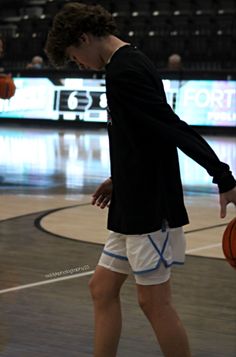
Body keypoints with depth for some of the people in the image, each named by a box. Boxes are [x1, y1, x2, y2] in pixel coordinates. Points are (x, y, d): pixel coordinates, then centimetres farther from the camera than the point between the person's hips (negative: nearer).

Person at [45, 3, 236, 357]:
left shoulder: (123, 71, -17)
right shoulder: (131, 64, 14)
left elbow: (175, 128, -25)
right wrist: (119, 178, 26)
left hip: (151, 208, -10)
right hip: (134, 207, 10)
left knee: (154, 301, -2)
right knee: (102, 288, 12)